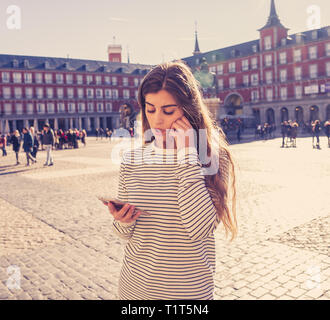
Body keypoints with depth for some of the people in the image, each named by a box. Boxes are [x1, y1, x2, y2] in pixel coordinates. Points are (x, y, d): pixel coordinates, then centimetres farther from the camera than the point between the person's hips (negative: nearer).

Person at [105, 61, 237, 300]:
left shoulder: (213, 159, -13)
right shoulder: (132, 160, -4)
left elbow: (200, 229, -26)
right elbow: (126, 233, 5)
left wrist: (187, 154, -24)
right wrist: (124, 221, -17)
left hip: (189, 289, -3)